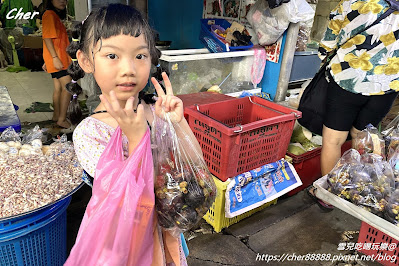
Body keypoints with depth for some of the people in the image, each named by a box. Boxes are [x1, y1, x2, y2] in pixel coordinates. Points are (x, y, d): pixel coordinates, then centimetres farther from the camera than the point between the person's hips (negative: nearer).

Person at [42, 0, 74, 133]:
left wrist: (47, 61, 23)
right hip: (56, 59, -10)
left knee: (58, 88, 12)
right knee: (68, 87, -14)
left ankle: (56, 116, 20)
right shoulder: (49, 14, -7)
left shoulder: (56, 16, 22)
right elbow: (47, 38, -15)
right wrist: (55, 58, -22)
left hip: (60, 58, 10)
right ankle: (62, 120, -11)